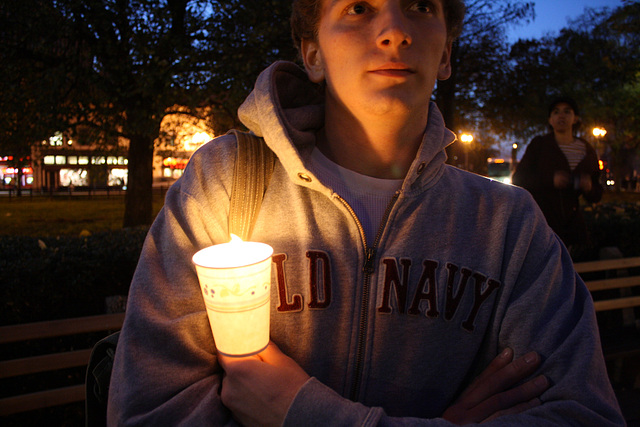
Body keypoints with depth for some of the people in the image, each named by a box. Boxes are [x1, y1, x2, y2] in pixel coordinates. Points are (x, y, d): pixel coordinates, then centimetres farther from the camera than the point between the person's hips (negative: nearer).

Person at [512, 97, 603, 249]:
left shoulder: (587, 151, 12)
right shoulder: (539, 145, 3)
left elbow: (596, 196, 16)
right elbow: (518, 179, -4)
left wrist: (589, 188, -8)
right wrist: (551, 180, -17)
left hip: (571, 223, 3)